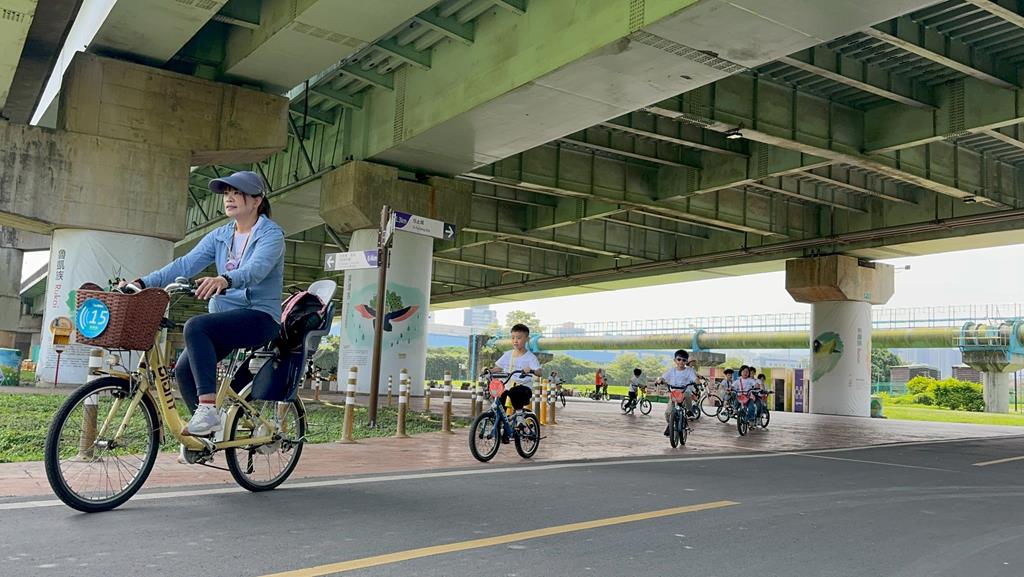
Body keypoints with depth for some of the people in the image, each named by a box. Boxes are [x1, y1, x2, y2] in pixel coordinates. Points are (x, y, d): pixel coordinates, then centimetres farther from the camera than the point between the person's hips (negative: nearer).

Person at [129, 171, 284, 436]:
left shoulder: (272, 234, -7)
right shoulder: (220, 236, 12)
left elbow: (256, 269, -27)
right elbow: (185, 264, 1)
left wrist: (224, 280, -47)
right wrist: (143, 283, -13)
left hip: (259, 317, -7)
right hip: (225, 316, 7)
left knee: (196, 326, -30)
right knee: (184, 369, -8)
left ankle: (208, 407, -30)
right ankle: (208, 432, 10)